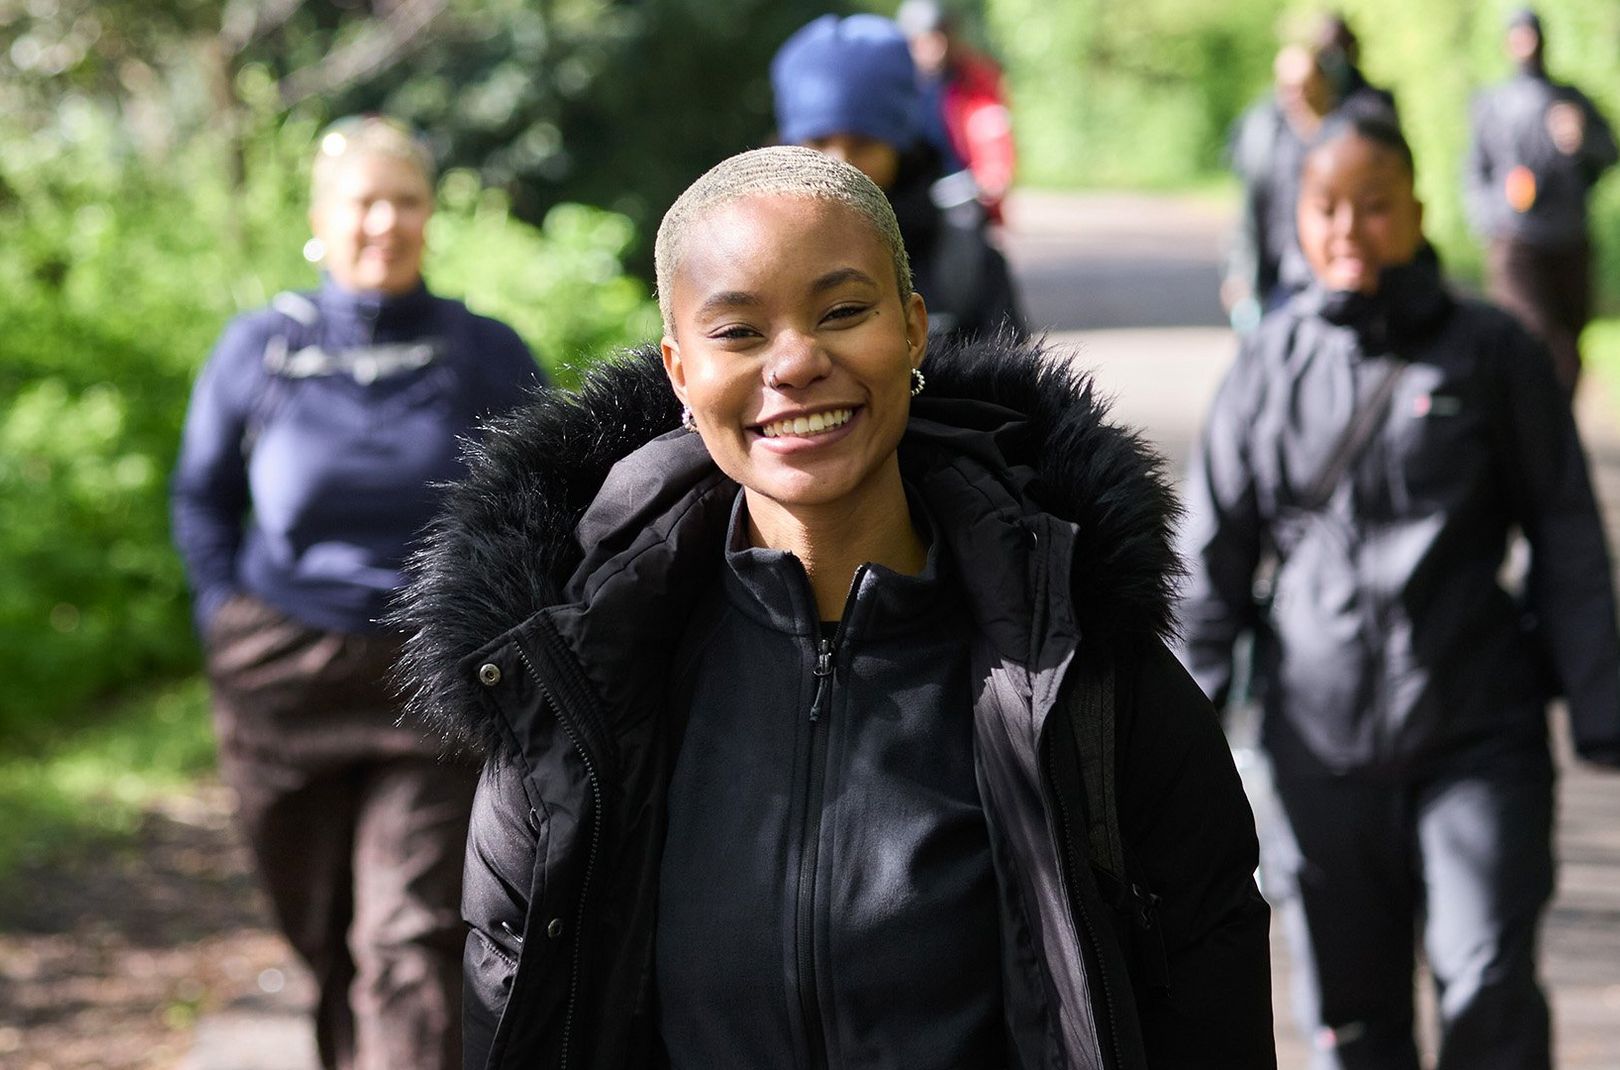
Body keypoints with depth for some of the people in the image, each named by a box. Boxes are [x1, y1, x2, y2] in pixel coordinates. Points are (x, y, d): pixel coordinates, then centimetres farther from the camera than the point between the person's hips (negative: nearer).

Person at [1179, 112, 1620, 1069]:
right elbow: (1212, 552, 10)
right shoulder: (1272, 364, 5)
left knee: (1490, 991, -13)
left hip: (1478, 739, -2)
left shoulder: (1492, 353, 0)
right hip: (1319, 745, 2)